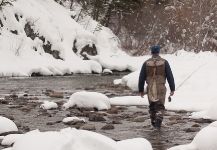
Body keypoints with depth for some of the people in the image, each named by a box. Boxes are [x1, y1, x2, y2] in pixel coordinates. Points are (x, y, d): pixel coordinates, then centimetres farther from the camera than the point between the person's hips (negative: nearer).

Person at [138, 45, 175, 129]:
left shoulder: (146, 63, -2)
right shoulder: (164, 62, -4)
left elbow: (141, 78, 0)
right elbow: (170, 76, -7)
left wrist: (141, 90, 8)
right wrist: (172, 89, -3)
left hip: (150, 88, 2)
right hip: (161, 88, -1)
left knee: (152, 106, 21)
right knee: (160, 107, 4)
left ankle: (153, 122, 30)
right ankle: (158, 121, -19)